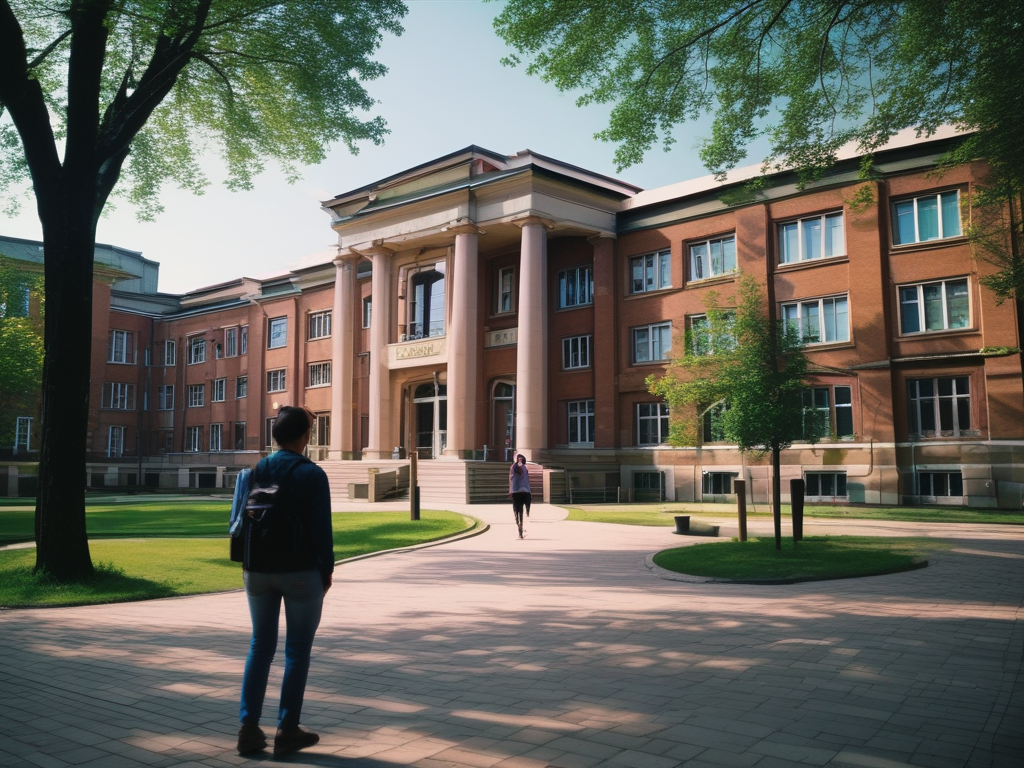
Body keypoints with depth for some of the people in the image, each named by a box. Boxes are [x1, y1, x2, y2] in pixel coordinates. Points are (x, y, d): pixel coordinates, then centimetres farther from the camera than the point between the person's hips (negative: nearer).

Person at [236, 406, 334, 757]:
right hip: (300, 572, -5)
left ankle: (249, 727, 13)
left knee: (260, 646, 14)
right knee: (297, 650, 6)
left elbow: (240, 519, 6)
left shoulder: (256, 472, 5)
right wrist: (327, 569, -2)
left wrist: (247, 561, 13)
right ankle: (287, 730, 10)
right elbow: (321, 526, -12)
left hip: (259, 571, 5)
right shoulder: (311, 474, -10)